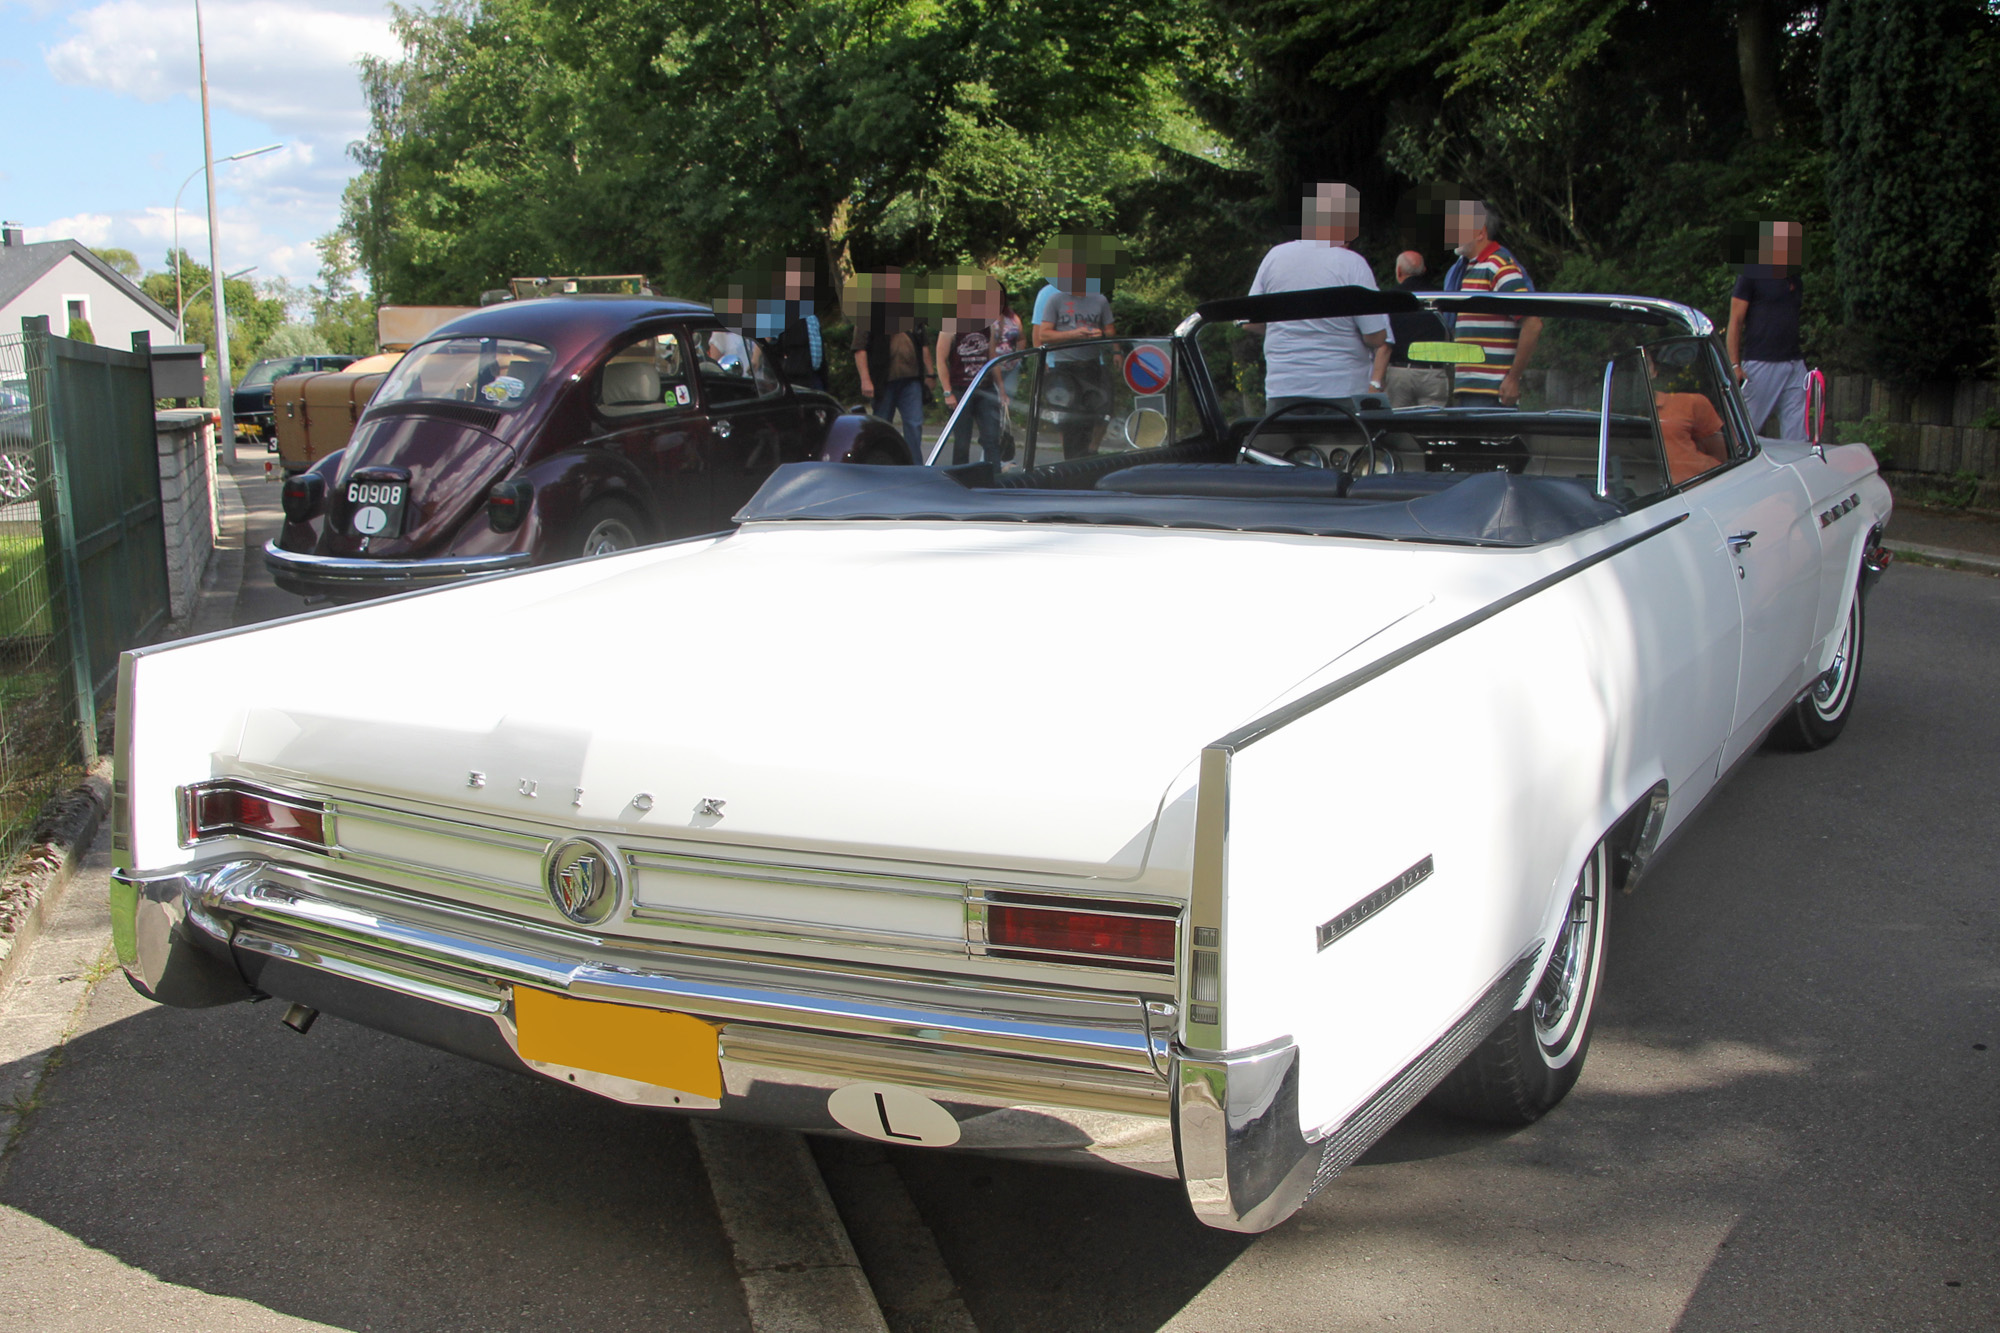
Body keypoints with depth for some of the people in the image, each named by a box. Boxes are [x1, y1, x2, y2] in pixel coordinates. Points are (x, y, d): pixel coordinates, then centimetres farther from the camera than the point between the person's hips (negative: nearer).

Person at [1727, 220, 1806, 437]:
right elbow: (1735, 321, -6)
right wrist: (1734, 365, -13)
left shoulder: (1795, 281, 17)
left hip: (1795, 364, 6)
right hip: (1761, 363, -6)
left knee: (1796, 434, 1)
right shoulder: (1753, 273, -2)